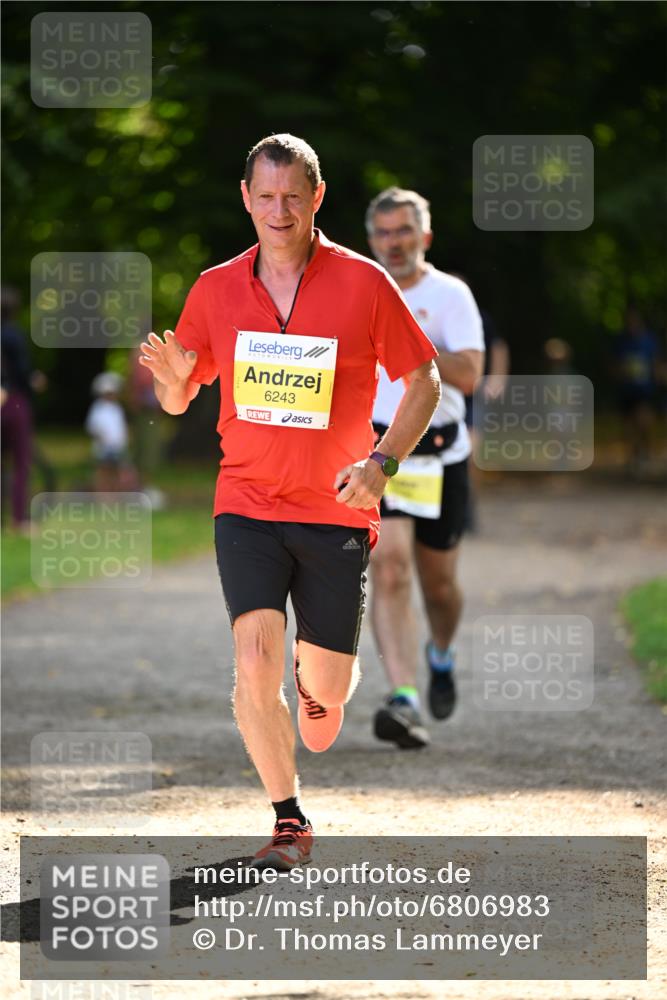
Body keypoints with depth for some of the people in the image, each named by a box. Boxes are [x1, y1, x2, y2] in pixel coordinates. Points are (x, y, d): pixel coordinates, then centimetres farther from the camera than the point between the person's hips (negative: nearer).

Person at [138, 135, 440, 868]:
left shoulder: (363, 283, -5)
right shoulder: (215, 290, 1)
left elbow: (423, 382, 2)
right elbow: (178, 399, 10)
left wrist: (381, 463, -13)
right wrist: (171, 377, -15)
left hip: (335, 511, -1)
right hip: (246, 505, 1)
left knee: (323, 706, 4)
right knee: (255, 662, -18)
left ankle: (316, 665, 42)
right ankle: (290, 821, 0)